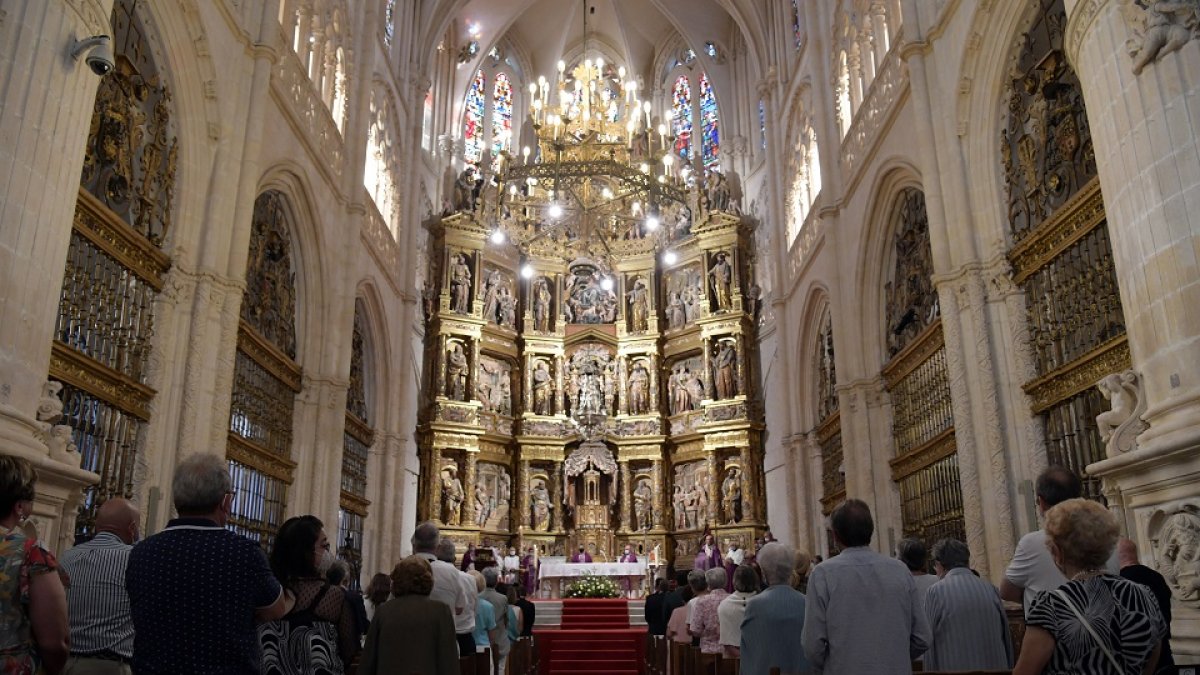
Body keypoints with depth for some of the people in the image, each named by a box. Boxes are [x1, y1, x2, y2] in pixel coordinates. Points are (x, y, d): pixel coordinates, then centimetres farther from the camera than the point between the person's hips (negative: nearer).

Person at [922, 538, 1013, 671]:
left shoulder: (935, 592, -5)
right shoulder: (990, 588, 5)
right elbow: (1007, 639, 10)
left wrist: (930, 671, 2)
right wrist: (1007, 669, 18)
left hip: (954, 668, -4)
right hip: (995, 667, 4)